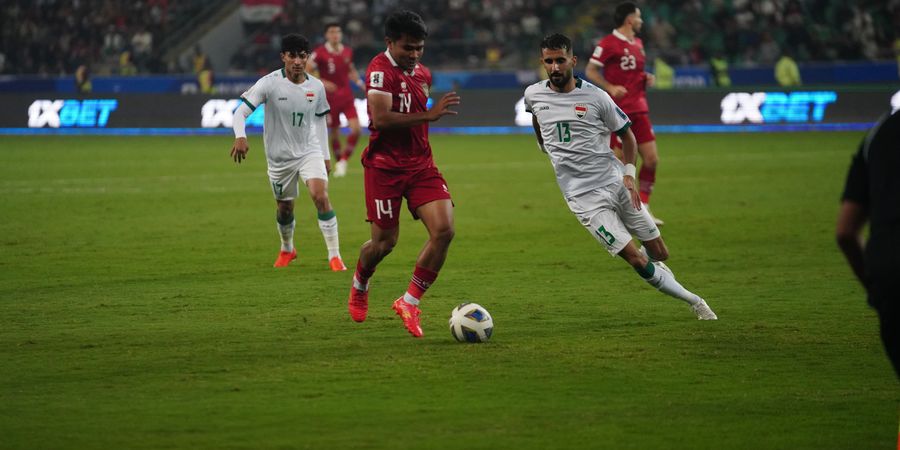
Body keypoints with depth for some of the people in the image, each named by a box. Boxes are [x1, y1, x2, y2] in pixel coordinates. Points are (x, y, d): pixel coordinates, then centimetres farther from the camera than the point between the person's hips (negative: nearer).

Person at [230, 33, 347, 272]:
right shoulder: (269, 84, -15)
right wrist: (240, 137, -35)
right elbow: (241, 111, -16)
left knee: (321, 196, -20)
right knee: (285, 208, 12)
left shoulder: (316, 87, -3)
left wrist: (325, 156, 14)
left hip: (309, 151, 1)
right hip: (279, 156, -1)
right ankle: (287, 250, 42)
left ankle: (334, 256, -15)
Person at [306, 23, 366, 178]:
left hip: (347, 97, 3)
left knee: (356, 129, -12)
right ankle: (338, 162, 24)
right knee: (335, 133, 5)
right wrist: (322, 82, -23)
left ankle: (344, 160, 6)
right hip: (330, 98, -3)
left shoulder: (348, 52, 5)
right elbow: (306, 71, -12)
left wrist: (361, 84, 7)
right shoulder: (320, 53, -11)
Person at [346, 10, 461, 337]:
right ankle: (359, 286, 35)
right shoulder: (381, 70, -13)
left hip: (420, 165, 6)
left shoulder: (422, 74, 13)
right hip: (385, 166, -6)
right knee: (385, 242, 1)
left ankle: (410, 302, 0)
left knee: (444, 230, -12)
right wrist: (429, 115, -28)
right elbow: (381, 119, -26)